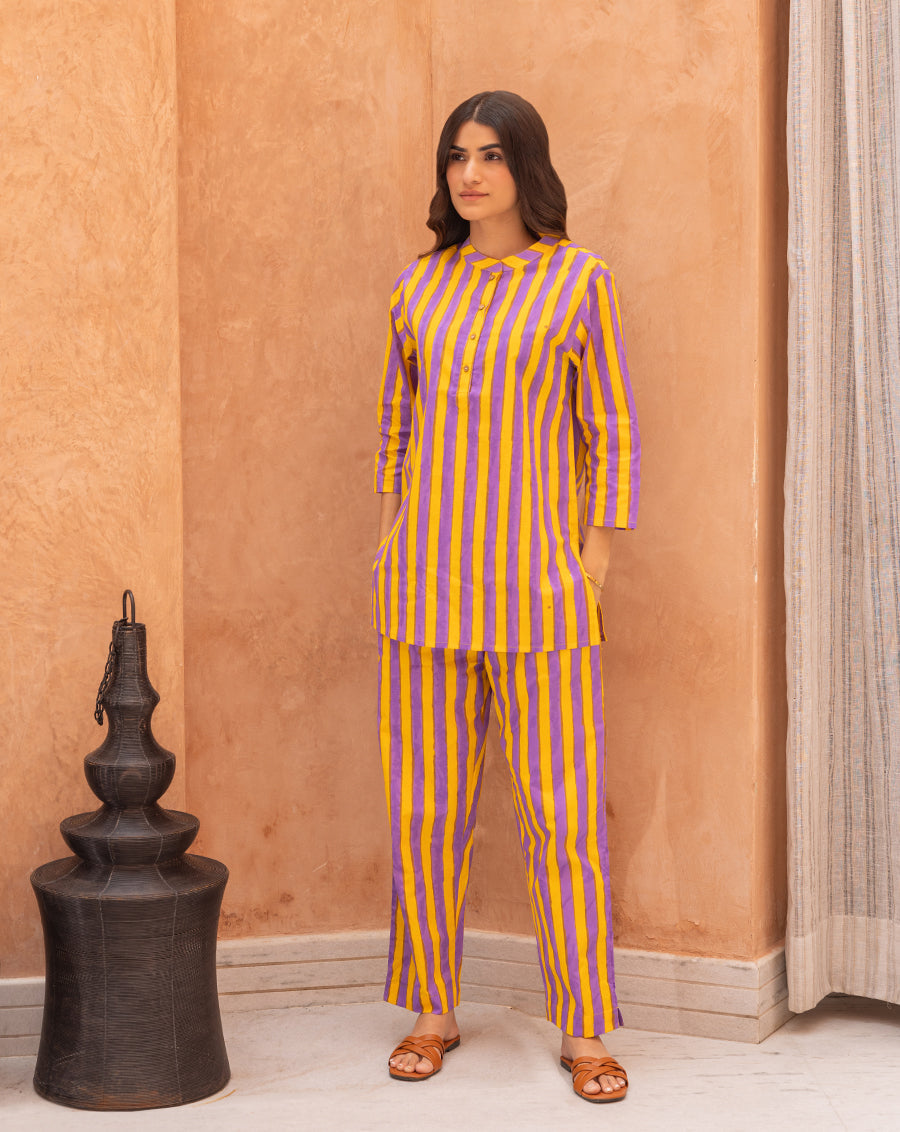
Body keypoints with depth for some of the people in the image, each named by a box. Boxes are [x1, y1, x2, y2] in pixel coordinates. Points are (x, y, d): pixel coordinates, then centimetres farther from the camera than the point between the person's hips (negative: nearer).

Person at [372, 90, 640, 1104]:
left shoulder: (580, 280, -1)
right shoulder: (420, 288, 8)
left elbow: (612, 434, -1)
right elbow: (396, 430, 14)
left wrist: (593, 573, -7)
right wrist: (388, 563, 8)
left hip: (537, 585, -3)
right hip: (429, 583, 3)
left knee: (563, 813, -1)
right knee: (426, 808, 7)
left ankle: (585, 1032, 11)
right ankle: (434, 1012, 22)